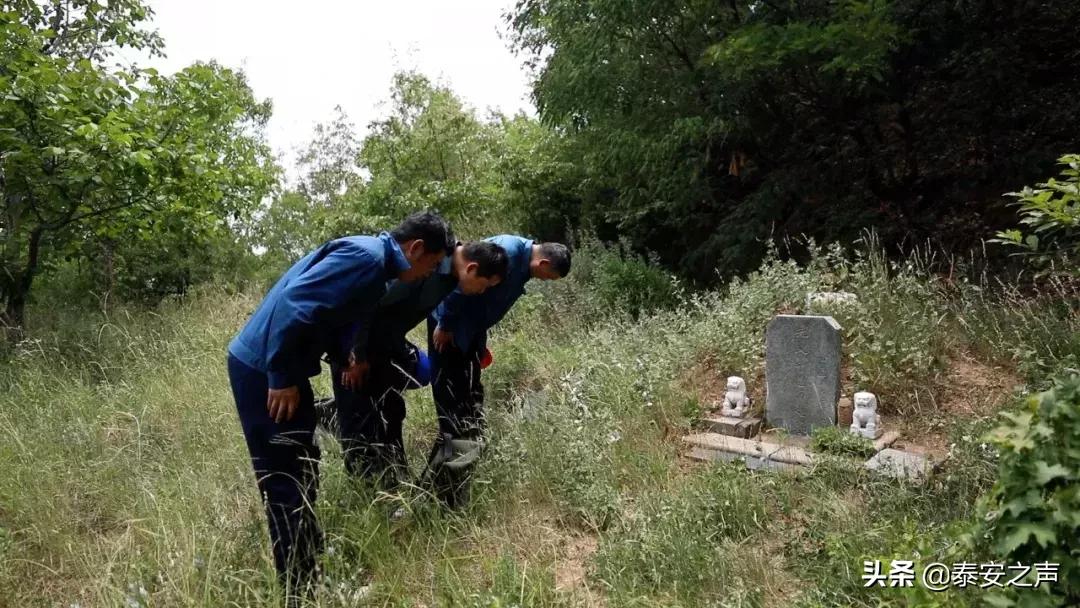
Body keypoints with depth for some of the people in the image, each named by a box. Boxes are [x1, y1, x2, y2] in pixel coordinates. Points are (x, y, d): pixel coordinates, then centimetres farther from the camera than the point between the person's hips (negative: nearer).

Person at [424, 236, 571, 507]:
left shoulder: (522, 261, 8)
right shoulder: (508, 252, -23)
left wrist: (480, 342, 21)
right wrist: (444, 325, -21)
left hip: (470, 330, 10)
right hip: (449, 327, -10)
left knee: (470, 402, 15)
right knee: (455, 407, -9)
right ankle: (448, 498, -4)